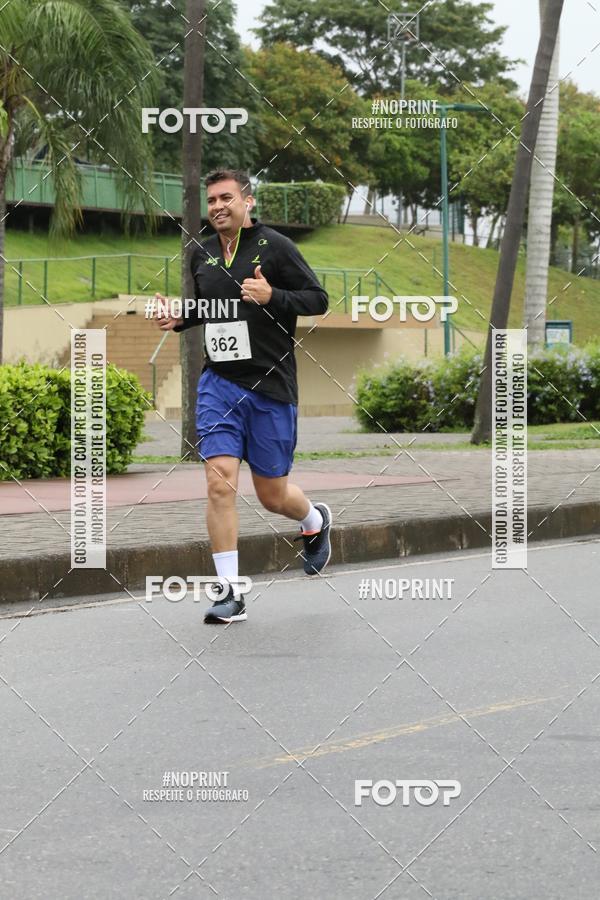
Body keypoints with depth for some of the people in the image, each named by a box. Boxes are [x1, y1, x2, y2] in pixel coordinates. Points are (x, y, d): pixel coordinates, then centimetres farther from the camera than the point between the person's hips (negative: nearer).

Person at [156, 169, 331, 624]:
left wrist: (272, 297, -24)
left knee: (273, 494, 7)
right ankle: (232, 595, -7)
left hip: (271, 386, -3)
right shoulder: (202, 254, 9)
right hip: (219, 382, 4)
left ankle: (316, 522, 44)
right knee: (220, 482, -12)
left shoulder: (275, 246, -7)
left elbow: (318, 298, -8)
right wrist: (180, 318, 5)